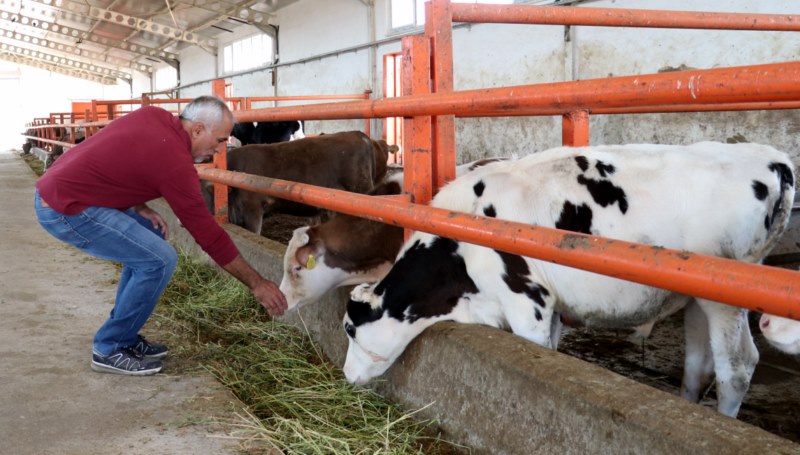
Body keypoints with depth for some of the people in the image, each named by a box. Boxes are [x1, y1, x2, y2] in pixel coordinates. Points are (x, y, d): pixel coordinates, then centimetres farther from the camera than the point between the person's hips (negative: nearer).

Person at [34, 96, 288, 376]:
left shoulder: (153, 115, 5)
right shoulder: (175, 161, -18)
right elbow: (208, 234, -13)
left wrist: (140, 209, 5)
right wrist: (257, 283, -5)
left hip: (53, 188, 10)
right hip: (64, 210, -10)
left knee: (149, 237, 16)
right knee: (159, 259, -12)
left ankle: (124, 336, 21)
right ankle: (110, 350, 2)